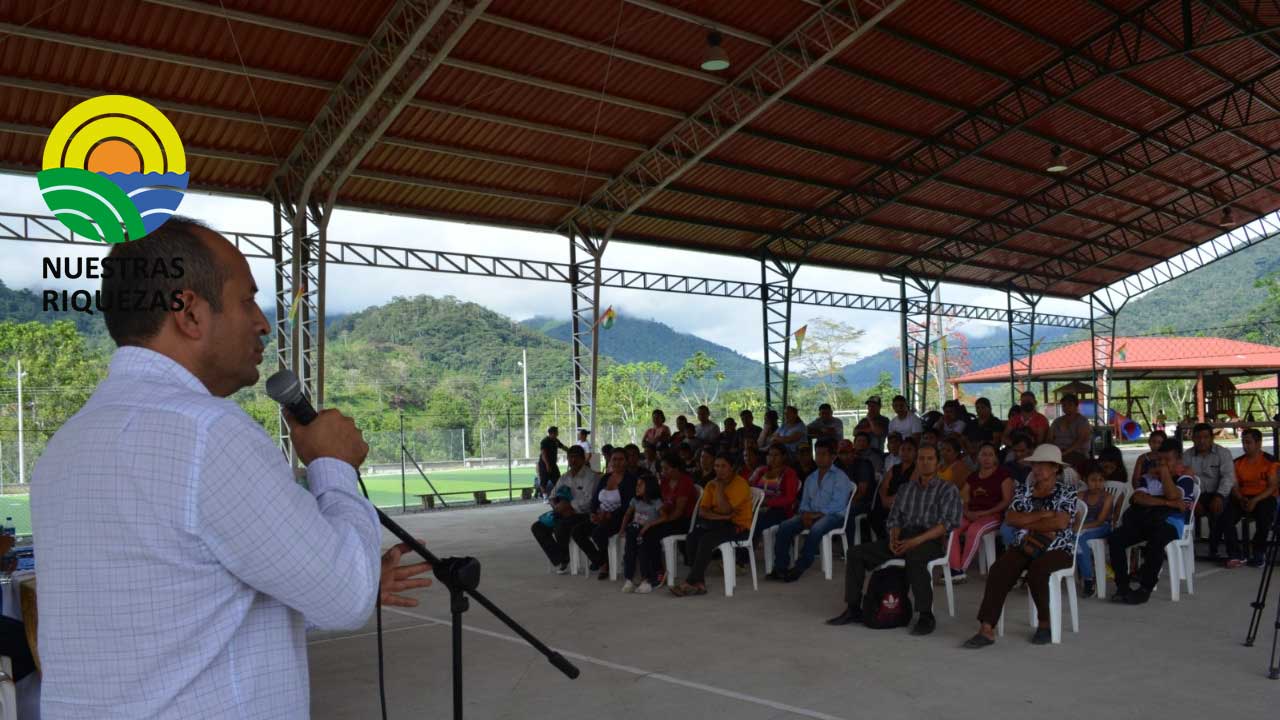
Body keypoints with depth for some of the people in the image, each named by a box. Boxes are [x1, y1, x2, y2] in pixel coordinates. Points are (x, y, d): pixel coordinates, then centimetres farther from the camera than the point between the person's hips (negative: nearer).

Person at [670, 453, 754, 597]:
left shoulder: (740, 484, -12)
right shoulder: (711, 484, 9)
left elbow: (725, 510, -20)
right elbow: (702, 510, -1)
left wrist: (719, 487, -15)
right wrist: (721, 516, -17)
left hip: (738, 526, -6)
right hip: (719, 524, 6)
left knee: (706, 540, -30)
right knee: (691, 538, -20)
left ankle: (689, 583, -22)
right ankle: (699, 583, -20)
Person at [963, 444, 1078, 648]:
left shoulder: (1067, 490, 2)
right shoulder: (1025, 490, 14)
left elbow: (1061, 522, -13)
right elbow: (1011, 518, 1)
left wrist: (1026, 523, -4)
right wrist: (1042, 515, -10)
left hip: (1057, 549, -3)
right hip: (1024, 547, 3)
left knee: (1036, 571, -36)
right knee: (999, 570, -26)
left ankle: (1044, 624, -10)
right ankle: (987, 629, -31)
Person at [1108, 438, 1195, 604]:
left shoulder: (1185, 477, 13)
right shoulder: (1150, 476, 23)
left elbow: (1173, 495, -9)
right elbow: (1138, 498, 3)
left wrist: (1165, 472, 2)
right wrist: (1168, 503, -8)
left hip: (1170, 522, -4)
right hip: (1144, 520, 4)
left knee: (1155, 542, -38)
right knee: (1114, 538, -23)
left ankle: (1145, 588, -23)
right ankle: (1122, 585, -15)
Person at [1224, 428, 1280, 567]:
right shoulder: (1238, 462, 13)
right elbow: (1234, 486, 8)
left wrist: (1255, 500, -21)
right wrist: (1241, 499, -13)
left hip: (1264, 498, -3)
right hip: (1242, 499, 3)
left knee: (1265, 516, -36)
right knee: (1225, 516, -27)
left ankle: (1259, 553, -11)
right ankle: (1236, 554, -19)